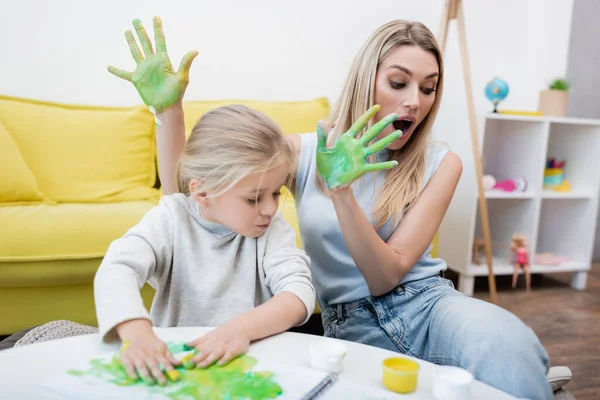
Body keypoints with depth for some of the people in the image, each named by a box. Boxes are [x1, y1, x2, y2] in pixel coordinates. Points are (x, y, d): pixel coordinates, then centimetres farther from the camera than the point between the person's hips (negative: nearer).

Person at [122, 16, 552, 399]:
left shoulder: (440, 163, 0)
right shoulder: (304, 150, 2)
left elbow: (387, 276, -9)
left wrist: (341, 191, -23)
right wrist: (169, 107, -15)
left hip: (427, 303, 1)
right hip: (352, 322, 0)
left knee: (508, 348, -33)